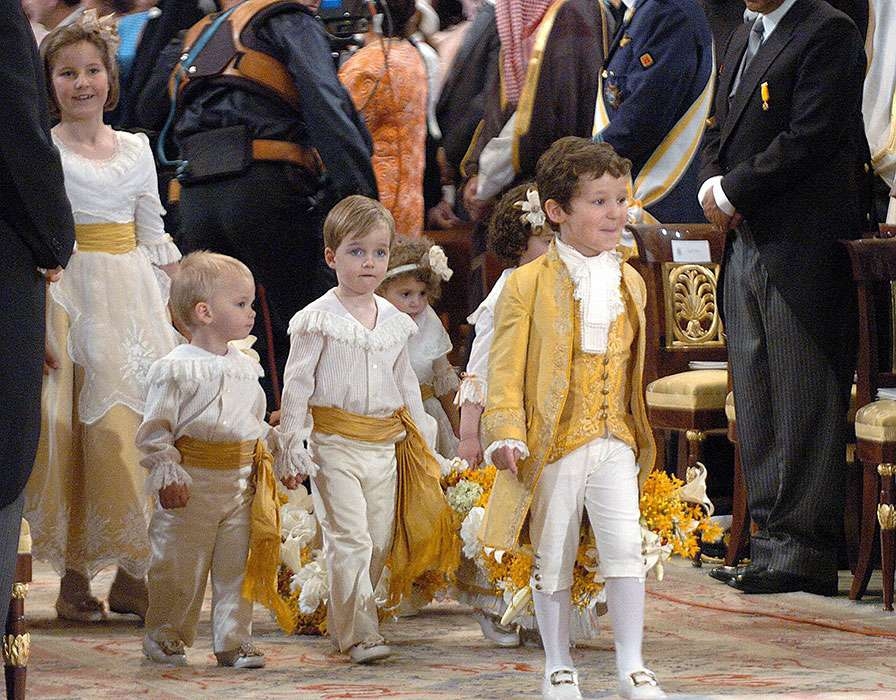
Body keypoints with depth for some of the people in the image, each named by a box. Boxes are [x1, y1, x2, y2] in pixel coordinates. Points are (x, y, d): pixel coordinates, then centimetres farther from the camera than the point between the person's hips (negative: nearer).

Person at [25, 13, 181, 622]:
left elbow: (156, 239, 15)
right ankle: (75, 576, 3)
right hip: (68, 297, -4)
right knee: (76, 430, -5)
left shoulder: (136, 149, 11)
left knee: (139, 428, 1)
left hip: (134, 297, 4)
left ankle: (132, 574, 7)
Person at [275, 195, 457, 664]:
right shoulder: (319, 320, -5)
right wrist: (291, 444, -10)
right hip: (335, 444, -6)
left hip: (385, 445, 6)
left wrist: (421, 442, 18)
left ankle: (342, 622, 19)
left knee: (380, 540, 7)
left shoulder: (393, 321, 11)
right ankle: (360, 633, -11)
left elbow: (406, 384, 19)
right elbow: (296, 385, -5)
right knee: (349, 539, -11)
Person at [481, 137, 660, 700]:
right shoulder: (529, 285, -8)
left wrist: (640, 434, 21)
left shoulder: (630, 283, 8)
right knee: (553, 559, 7)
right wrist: (506, 433, -19)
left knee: (626, 547, -7)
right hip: (553, 443, -3)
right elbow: (505, 366, -8)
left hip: (615, 443, 3)